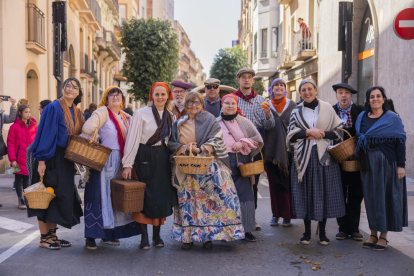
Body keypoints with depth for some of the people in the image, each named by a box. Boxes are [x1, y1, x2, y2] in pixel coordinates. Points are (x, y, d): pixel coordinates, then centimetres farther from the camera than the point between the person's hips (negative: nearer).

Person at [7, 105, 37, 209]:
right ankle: (21, 201, 10)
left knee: (27, 178, 9)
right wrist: (12, 159, -10)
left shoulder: (34, 126, 8)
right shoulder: (14, 127, -4)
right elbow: (10, 144, -5)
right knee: (19, 178, 4)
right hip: (19, 159, -3)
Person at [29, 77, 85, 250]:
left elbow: (79, 136, 19)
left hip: (65, 161, 7)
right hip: (51, 158, -7)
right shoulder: (53, 108, -12)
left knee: (61, 196, 10)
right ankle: (44, 238, 9)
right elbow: (46, 134, -16)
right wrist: (42, 160, -20)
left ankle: (52, 234, 21)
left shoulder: (76, 112, 11)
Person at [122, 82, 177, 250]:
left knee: (162, 197, 6)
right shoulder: (141, 114, -4)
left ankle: (157, 235, 19)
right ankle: (144, 236, 10)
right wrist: (128, 164, -11)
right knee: (144, 197, -1)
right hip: (145, 158, -4)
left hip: (163, 159, 4)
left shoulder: (170, 116, 10)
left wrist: (172, 162, 6)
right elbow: (132, 139, -7)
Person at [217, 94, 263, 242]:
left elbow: (258, 138, 9)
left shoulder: (243, 122, 10)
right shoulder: (216, 123, 11)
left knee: (244, 194, -4)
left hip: (241, 162, 1)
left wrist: (242, 142, -5)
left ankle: (246, 229, 3)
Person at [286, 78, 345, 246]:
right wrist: (308, 132, -12)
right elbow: (291, 135, 2)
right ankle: (307, 232, 11)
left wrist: (321, 134, -11)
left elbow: (338, 132, 3)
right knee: (305, 193, 1)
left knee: (324, 192, 0)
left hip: (324, 156, -1)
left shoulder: (327, 109, 7)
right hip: (303, 158, 1)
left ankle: (322, 232, 11)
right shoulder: (296, 112, 9)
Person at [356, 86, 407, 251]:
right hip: (368, 163, 4)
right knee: (370, 196, 6)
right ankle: (373, 234, 15)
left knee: (386, 196, 1)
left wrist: (401, 165, -12)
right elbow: (359, 140, 10)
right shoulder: (362, 118, 8)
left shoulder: (393, 118, -3)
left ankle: (383, 236, 11)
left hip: (387, 163, -4)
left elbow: (400, 142, -6)